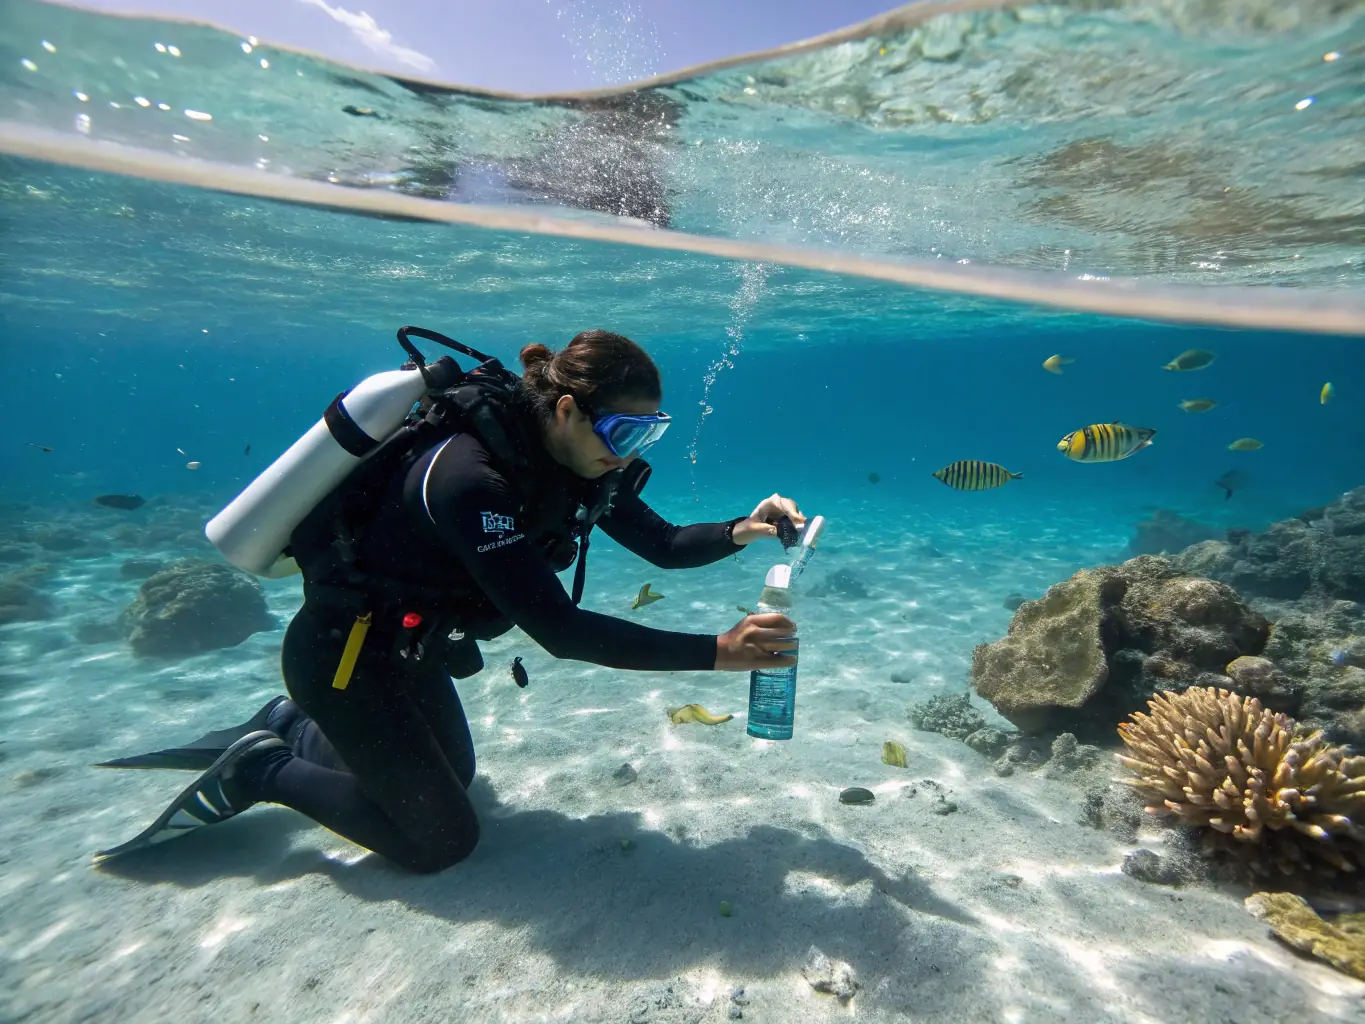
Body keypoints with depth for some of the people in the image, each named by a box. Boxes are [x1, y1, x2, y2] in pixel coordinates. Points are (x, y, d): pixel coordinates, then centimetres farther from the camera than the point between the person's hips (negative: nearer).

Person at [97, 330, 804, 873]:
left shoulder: (576, 463, -8)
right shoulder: (470, 476, -35)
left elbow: (662, 544, -2)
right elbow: (557, 629, -37)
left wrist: (740, 531, -20)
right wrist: (714, 652, -37)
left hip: (409, 647, 9)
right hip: (342, 656, -8)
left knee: (453, 775, 25)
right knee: (442, 840, 1)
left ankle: (293, 730, 33)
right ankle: (260, 772, 13)